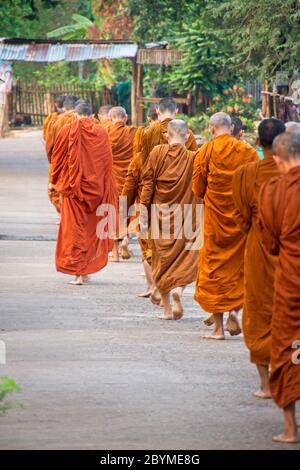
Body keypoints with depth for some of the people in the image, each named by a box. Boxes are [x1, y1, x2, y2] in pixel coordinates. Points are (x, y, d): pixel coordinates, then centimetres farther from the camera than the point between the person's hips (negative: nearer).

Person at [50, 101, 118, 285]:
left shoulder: (67, 131, -6)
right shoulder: (101, 132, -2)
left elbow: (57, 158, 0)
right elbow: (108, 162, 2)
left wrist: (54, 181, 15)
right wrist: (107, 189, 12)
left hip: (72, 187, -2)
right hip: (97, 187, 2)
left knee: (74, 229, 3)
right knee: (92, 229, 13)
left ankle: (78, 272, -3)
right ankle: (87, 270, 15)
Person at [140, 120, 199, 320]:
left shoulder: (157, 152, -5)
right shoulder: (193, 158, -7)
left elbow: (148, 183, -4)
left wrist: (144, 208, 1)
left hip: (160, 213, 1)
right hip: (184, 215, -1)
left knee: (162, 258, 10)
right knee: (186, 257, 9)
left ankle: (167, 308, 10)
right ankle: (179, 288, -19)